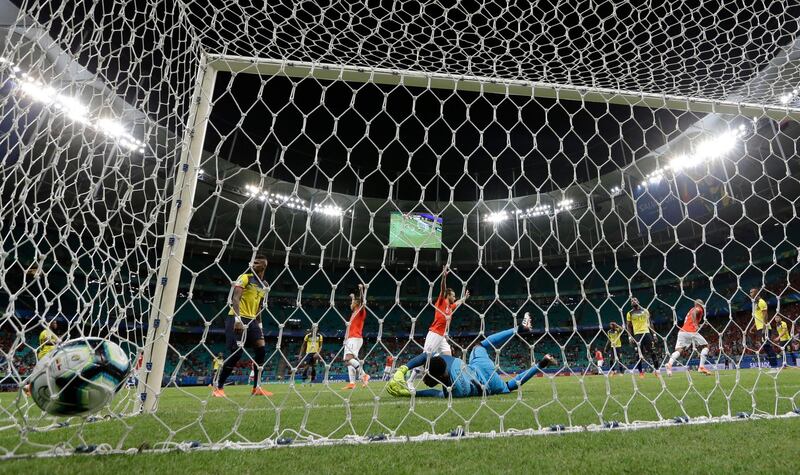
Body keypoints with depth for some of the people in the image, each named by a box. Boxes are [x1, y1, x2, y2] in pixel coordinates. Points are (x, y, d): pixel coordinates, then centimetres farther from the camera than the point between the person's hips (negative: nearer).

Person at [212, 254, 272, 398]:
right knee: (236, 353, -11)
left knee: (261, 350, -4)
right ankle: (218, 388, 5)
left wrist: (259, 324, 16)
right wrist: (237, 318, -28)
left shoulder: (265, 285, 14)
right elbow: (235, 298, -17)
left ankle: (257, 387, 5)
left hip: (251, 320, 7)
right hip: (237, 319, -7)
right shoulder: (245, 277, -7)